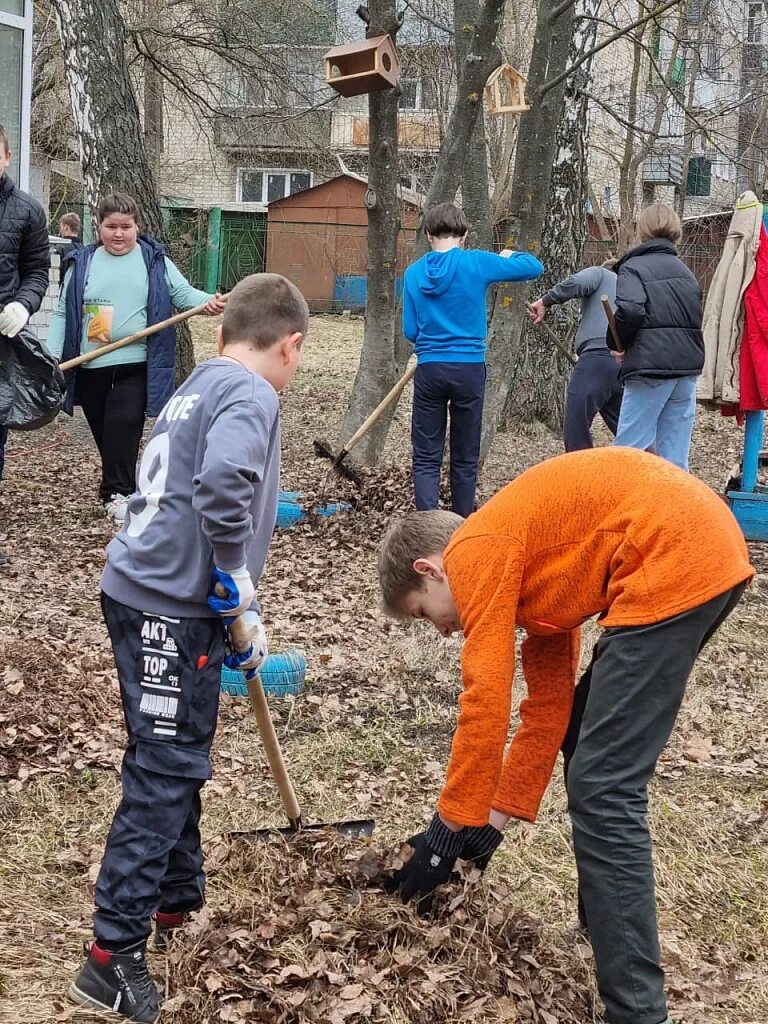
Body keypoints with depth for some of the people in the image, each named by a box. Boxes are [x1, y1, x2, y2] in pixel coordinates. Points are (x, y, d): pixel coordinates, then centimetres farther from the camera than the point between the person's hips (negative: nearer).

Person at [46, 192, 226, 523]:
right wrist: (51, 355, 0)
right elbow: (63, 313, 9)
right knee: (104, 432, 9)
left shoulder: (154, 261, 5)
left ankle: (117, 493, -10)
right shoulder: (81, 263, 8)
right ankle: (118, 488, 22)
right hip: (90, 367, 3)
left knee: (124, 426, -14)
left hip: (135, 365, -2)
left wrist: (208, 301, -21)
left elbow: (183, 293, 1)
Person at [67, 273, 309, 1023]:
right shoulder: (249, 394, -11)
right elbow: (223, 484, -32)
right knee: (164, 773, -4)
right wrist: (238, 582, -16)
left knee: (176, 764, 21)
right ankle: (113, 959, 2)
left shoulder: (198, 387, 18)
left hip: (152, 597, 10)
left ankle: (177, 905, 35)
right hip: (168, 607, -10)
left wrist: (239, 611, 26)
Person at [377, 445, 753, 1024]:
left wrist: (451, 825, 5)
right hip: (711, 552, 10)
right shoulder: (528, 564, 25)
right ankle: (609, 918, 32)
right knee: (591, 745, 23)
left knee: (603, 791, -7)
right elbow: (548, 707, 25)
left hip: (674, 562, -10)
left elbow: (485, 703, -4)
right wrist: (497, 816, 26)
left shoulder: (475, 553, 0)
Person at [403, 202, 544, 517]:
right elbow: (534, 267, 2)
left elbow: (410, 331, 4)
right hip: (470, 369, 0)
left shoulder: (414, 272, 1)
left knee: (426, 458, 5)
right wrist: (510, 255, 22)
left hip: (429, 370, 1)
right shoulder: (476, 263, -5)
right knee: (465, 459, 11)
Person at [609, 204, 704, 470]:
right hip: (687, 367, 6)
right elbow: (695, 316, 17)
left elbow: (629, 309, -19)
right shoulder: (683, 270, 19)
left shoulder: (633, 266, -2)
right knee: (675, 454, 6)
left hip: (651, 368, -6)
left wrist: (616, 343, -4)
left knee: (628, 448, -2)